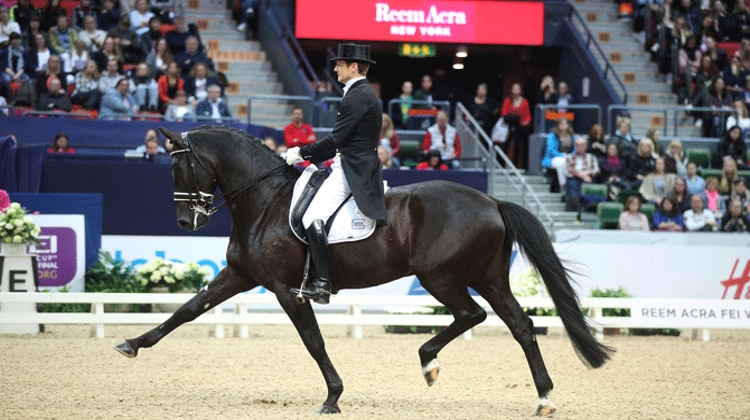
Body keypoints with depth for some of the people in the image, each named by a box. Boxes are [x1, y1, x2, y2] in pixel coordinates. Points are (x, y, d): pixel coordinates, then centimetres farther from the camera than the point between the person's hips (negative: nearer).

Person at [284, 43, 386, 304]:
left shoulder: (357, 97, -14)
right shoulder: (364, 94, 19)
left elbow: (336, 139, -18)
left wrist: (302, 153, -8)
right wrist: (309, 155, 14)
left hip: (353, 170, -11)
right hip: (360, 164, 11)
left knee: (313, 219, -20)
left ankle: (322, 284, -23)